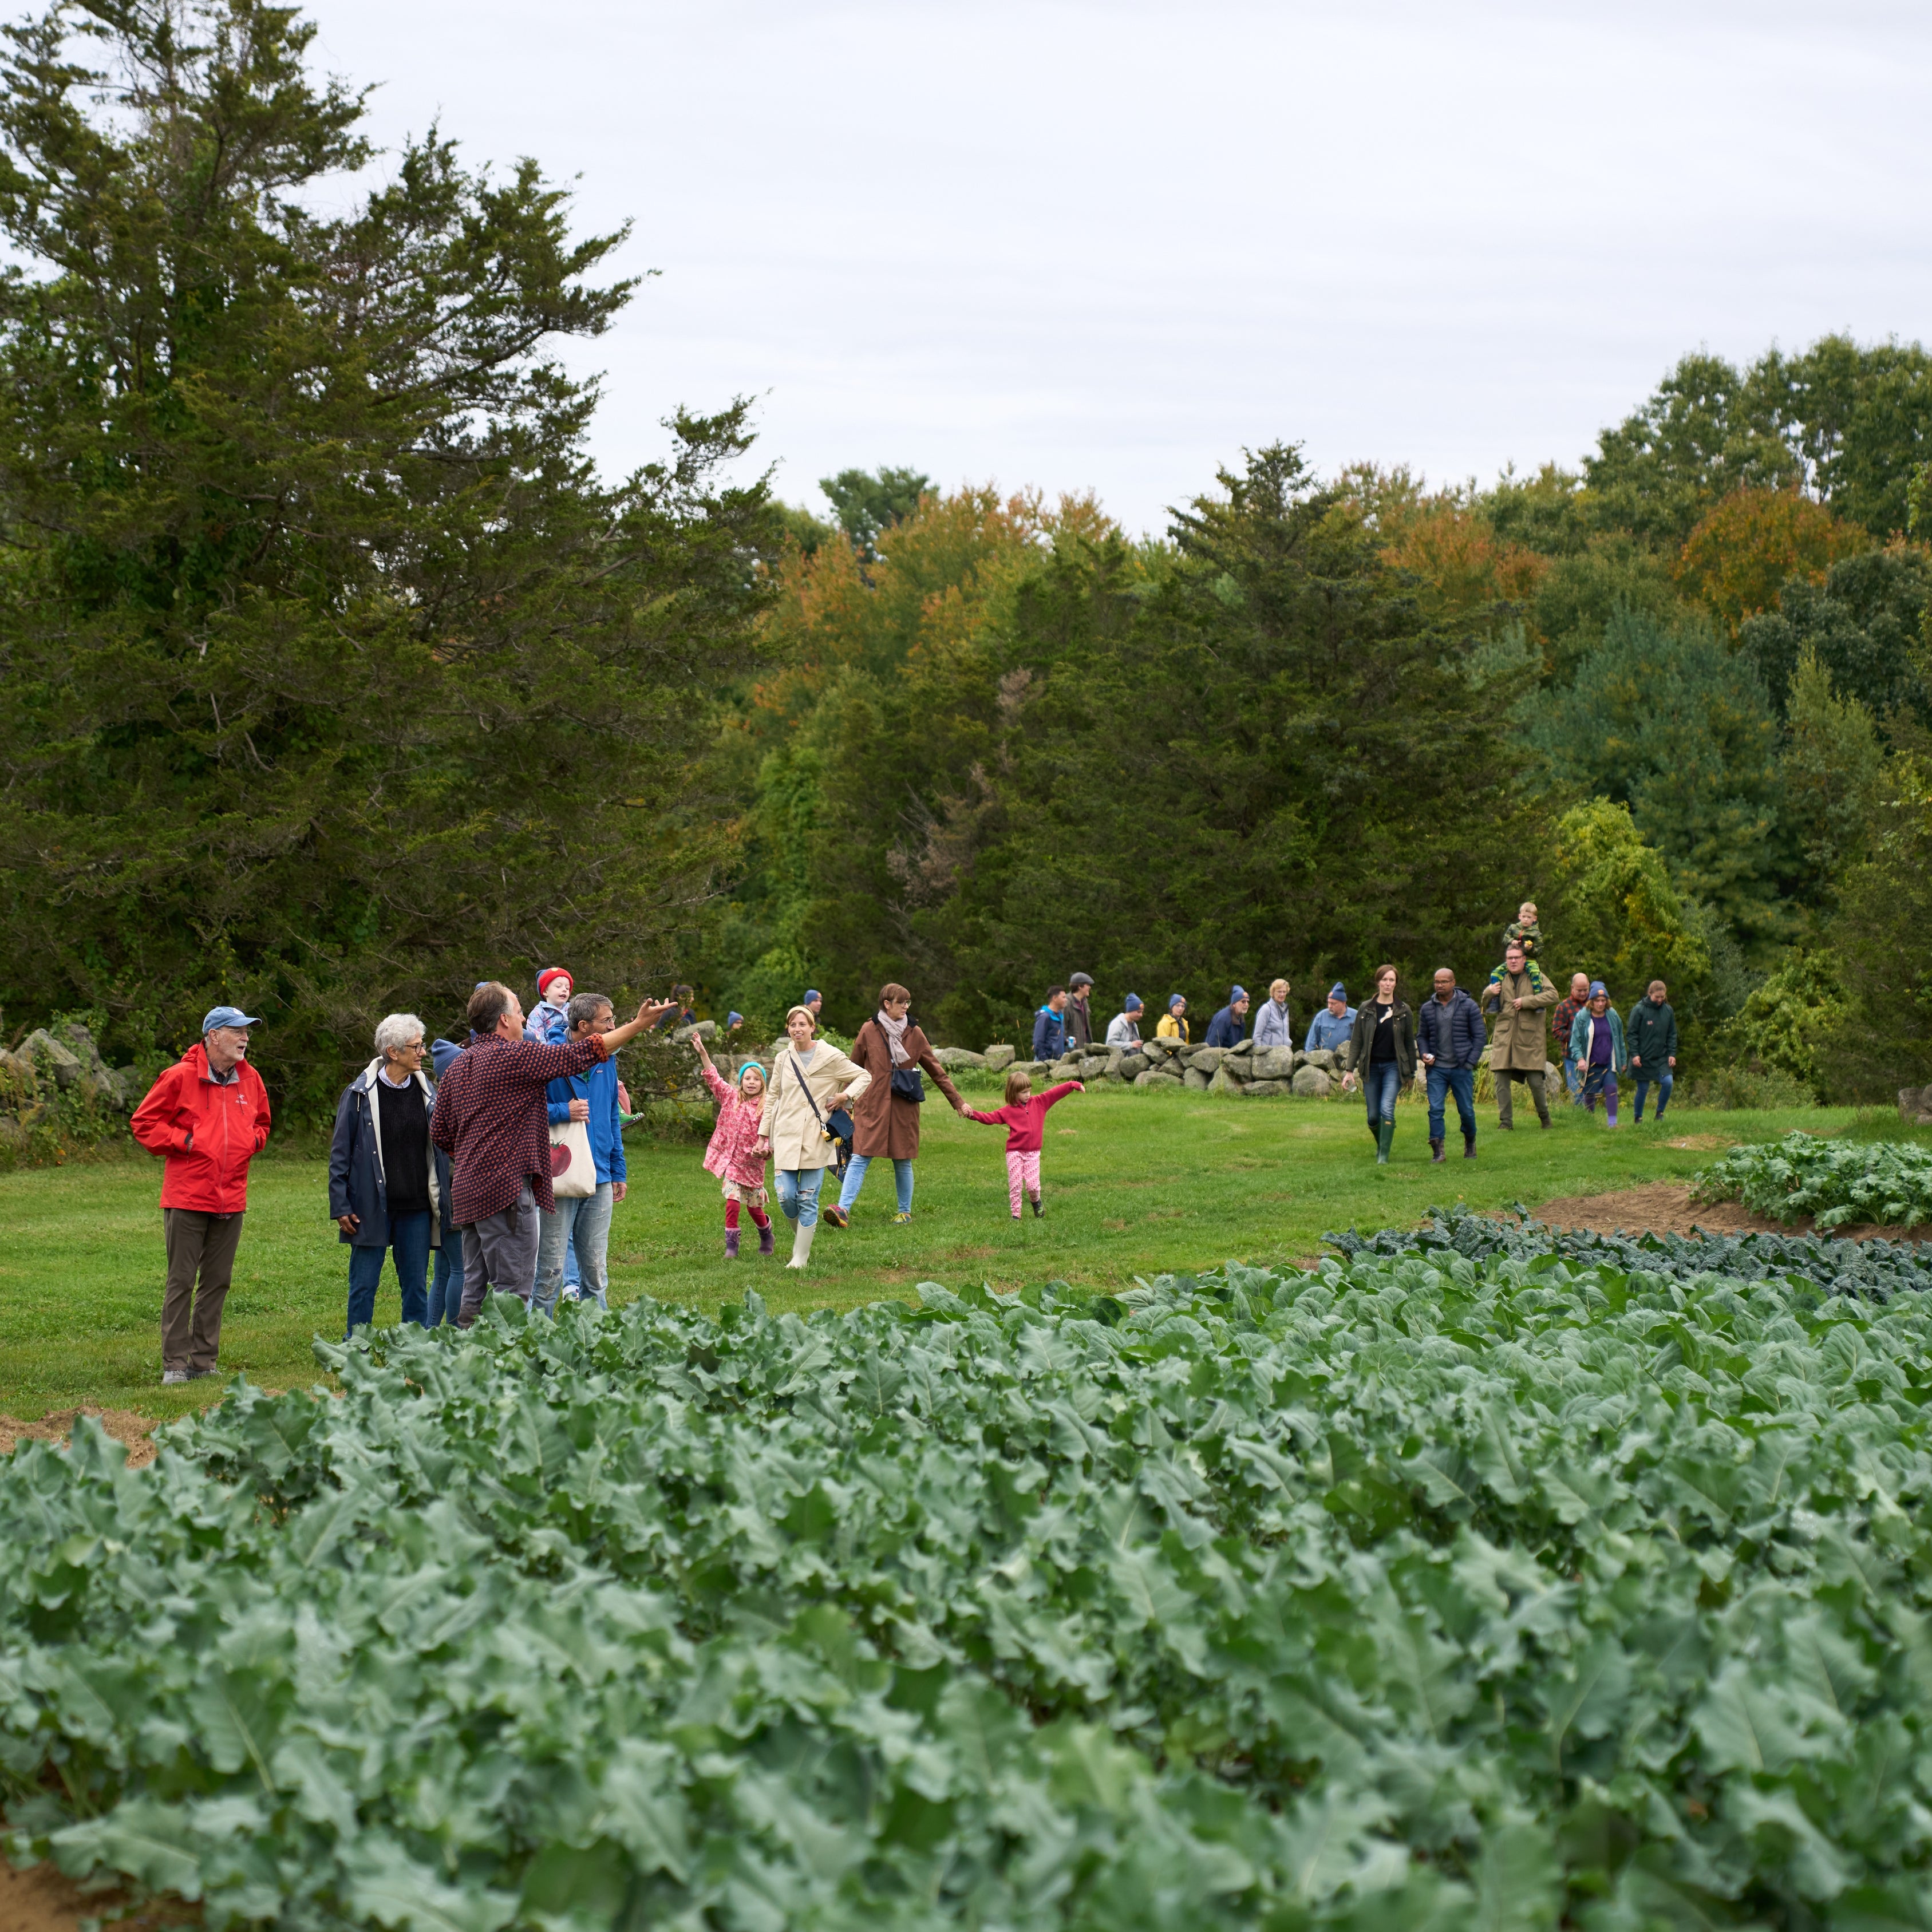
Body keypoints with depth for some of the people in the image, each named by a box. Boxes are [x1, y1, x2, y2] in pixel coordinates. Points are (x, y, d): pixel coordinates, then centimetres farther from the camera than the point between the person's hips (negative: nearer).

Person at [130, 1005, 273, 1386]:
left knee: (218, 1281, 9)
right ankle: (174, 1364, 1)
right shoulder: (181, 1077, -7)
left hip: (231, 1199, 6)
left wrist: (253, 1140, 7)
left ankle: (204, 1361, 16)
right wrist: (185, 1141, -11)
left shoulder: (250, 1080, 10)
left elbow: (261, 1123, 28)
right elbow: (144, 1123, -3)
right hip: (187, 1197, -6)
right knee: (181, 1282, -3)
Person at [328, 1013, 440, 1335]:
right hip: (371, 1208, -3)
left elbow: (438, 1148, 13)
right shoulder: (360, 1094, -4)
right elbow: (340, 1153, -1)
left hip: (416, 1209, 3)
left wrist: (441, 1201, 7)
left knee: (417, 1285, 8)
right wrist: (340, 1206, -7)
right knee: (364, 1285, 3)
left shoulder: (426, 1093, 7)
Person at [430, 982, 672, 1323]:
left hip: (469, 1189, 9)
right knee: (512, 1292, -7)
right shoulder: (515, 1055, -10)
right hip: (507, 1186, -9)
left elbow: (440, 1132, 17)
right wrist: (639, 1024, -2)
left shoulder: (458, 1065, 14)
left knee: (475, 1291, 11)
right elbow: (581, 1053, -8)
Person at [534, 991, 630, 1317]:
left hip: (599, 1179, 6)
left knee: (596, 1270, 11)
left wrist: (619, 1172, 18)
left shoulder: (605, 1060, 11)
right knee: (551, 1269, -3)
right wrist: (564, 1111, -23)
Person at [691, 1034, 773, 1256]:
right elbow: (713, 1079, -2)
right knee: (732, 1204, -11)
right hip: (730, 1160, 1)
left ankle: (766, 1238, 39)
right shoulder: (731, 1098, 2)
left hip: (752, 1163, -1)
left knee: (754, 1208, 12)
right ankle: (731, 1246, 0)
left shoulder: (766, 1107, -7)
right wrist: (703, 1053, -11)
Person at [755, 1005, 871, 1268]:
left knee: (808, 1200, -3)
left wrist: (845, 1096, -9)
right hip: (786, 1137, 3)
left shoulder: (830, 1057, -1)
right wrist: (763, 1135, 13)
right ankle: (801, 1235, 24)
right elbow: (772, 1098, 16)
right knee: (786, 1197, -6)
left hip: (816, 1138, -3)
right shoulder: (782, 1059, 9)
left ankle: (800, 1257, 7)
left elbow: (864, 1077, 8)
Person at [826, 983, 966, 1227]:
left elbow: (936, 1070, 12)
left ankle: (905, 1212, 21)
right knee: (860, 1158, -10)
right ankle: (843, 1209, -18)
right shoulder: (869, 1031, 0)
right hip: (871, 1106, -2)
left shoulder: (914, 1033, 6)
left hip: (904, 1109, 2)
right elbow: (854, 1070, 8)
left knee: (903, 1162, 8)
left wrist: (957, 1100, 12)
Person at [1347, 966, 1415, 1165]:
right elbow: (1356, 1041, 3)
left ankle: (1384, 1156, -13)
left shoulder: (1403, 1010, 2)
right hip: (1371, 1067, 1)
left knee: (1387, 1108, -18)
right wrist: (1350, 1069, -3)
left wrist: (1411, 1072, 7)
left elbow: (1410, 1042, 7)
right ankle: (1381, 1144, 33)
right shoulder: (1366, 1009, 2)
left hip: (1393, 1067, -1)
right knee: (1373, 1116, 4)